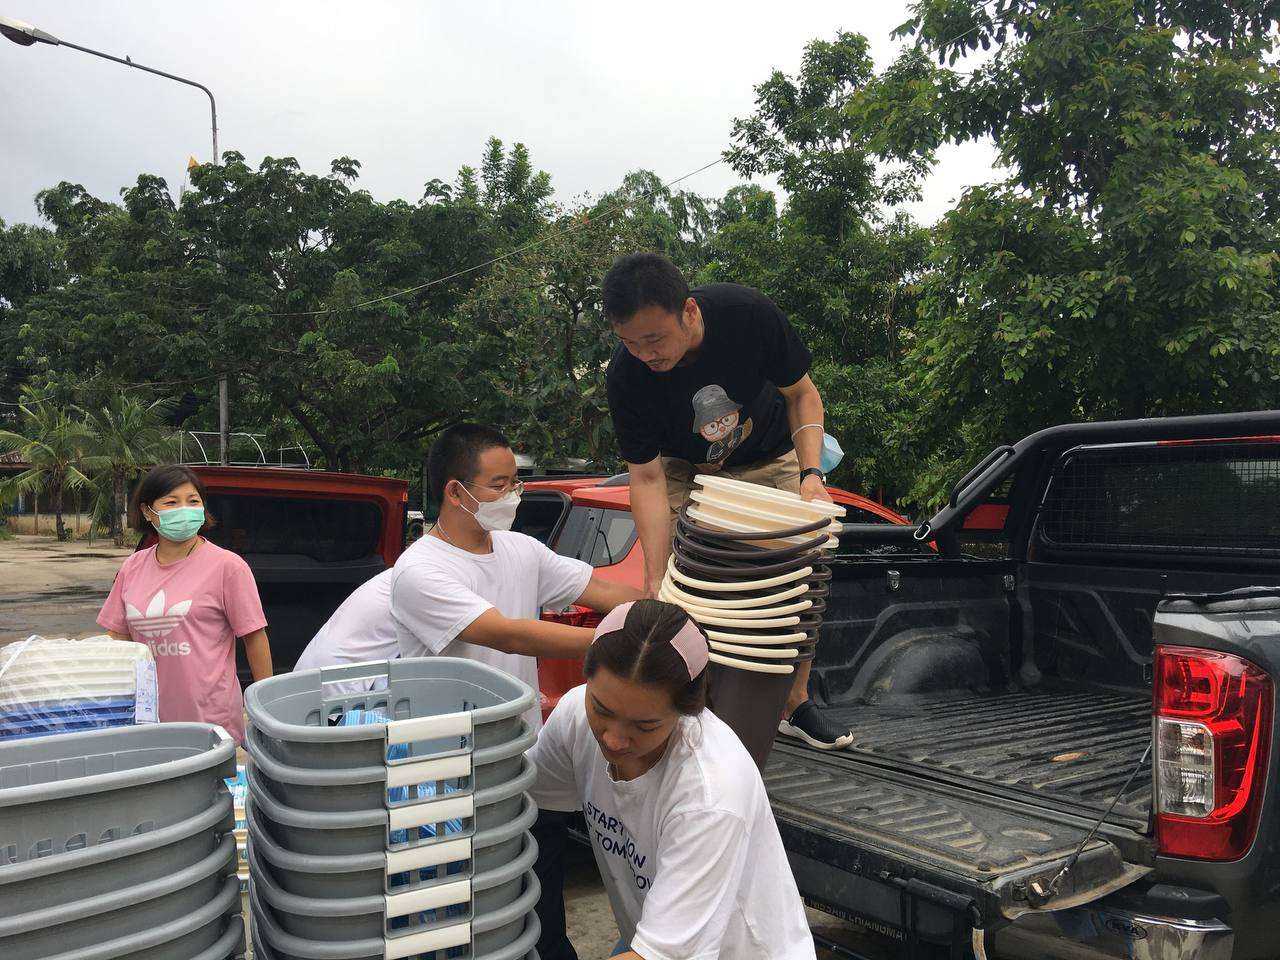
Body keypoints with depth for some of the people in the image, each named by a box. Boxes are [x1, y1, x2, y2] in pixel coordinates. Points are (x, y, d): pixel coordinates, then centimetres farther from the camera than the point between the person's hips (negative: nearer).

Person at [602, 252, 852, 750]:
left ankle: (796, 703, 16)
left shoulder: (749, 313, -32)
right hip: (685, 469, 0)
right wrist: (654, 583, -31)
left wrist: (810, 474, -28)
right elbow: (647, 478, -25)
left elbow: (801, 394, -15)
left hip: (769, 461, 1)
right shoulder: (625, 374, -30)